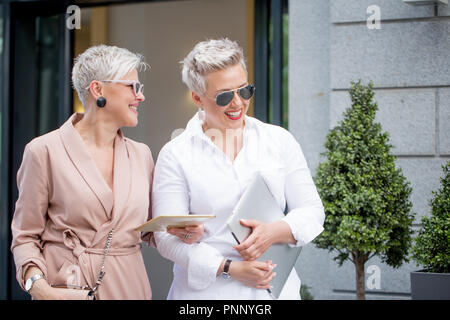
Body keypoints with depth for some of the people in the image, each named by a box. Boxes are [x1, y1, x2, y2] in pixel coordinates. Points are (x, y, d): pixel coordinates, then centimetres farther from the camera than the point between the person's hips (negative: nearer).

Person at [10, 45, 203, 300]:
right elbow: (25, 236, -3)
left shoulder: (141, 154, 10)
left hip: (130, 286, 4)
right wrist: (38, 285, -20)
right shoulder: (45, 151, -5)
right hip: (67, 290, -4)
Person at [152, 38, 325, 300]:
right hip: (207, 291, -2)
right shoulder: (176, 155, -1)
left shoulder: (280, 141, 6)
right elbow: (168, 237, -7)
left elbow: (312, 211, 5)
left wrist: (275, 232, -15)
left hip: (276, 287, 2)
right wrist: (229, 268, -17)